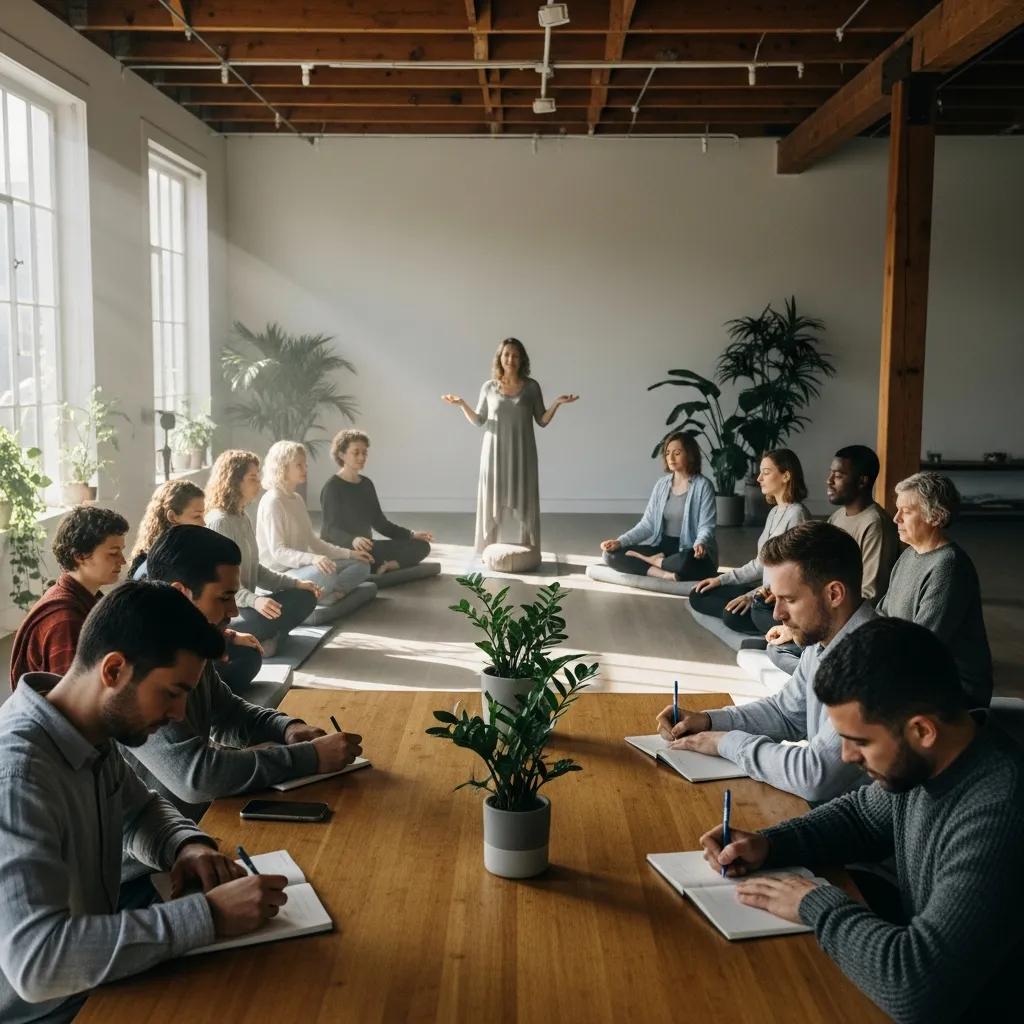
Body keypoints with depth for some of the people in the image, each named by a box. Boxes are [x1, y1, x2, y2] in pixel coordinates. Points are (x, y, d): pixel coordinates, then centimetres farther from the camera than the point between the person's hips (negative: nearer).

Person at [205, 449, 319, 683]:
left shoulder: (244, 519, 13)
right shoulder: (218, 521, -16)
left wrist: (296, 582, 8)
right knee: (269, 619, -35)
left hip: (244, 601, 9)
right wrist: (254, 600, -35)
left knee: (305, 598, 0)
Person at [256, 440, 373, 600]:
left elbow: (312, 541, 17)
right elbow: (278, 551, -21)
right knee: (327, 574, -38)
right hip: (281, 574, -10)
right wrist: (312, 559, -38)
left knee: (361, 565, 4)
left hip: (300, 566, 10)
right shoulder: (272, 501, -14)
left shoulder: (298, 499, 14)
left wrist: (349, 553, 8)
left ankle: (331, 593, -16)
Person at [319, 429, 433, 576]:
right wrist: (353, 540, -40)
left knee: (421, 546, -7)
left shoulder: (366, 484, 14)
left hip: (366, 547, 8)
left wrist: (411, 534, 2)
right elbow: (330, 529, -18)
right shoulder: (332, 487, -9)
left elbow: (379, 522, 16)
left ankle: (382, 567, -23)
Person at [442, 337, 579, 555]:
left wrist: (556, 403, -11)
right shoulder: (489, 387, 3)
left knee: (522, 502, -1)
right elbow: (478, 421, 8)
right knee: (493, 502, 1)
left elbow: (542, 421, 4)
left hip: (522, 454, -1)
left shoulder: (531, 386, 1)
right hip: (495, 454, 1)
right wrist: (462, 404, -7)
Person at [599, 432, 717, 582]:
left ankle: (653, 561, -10)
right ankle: (664, 574, -27)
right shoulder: (662, 484, 9)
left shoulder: (703, 485, -7)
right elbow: (648, 524, 6)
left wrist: (700, 544, -37)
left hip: (690, 552, -5)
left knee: (685, 563, -43)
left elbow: (706, 527, -14)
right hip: (662, 547, 5)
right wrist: (620, 542, -9)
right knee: (612, 555, -13)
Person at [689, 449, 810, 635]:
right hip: (767, 592, 10)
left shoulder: (797, 515, -16)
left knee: (733, 615, -33)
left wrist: (752, 596, -25)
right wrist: (722, 579, 11)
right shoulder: (774, 512, 14)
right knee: (699, 596, 3)